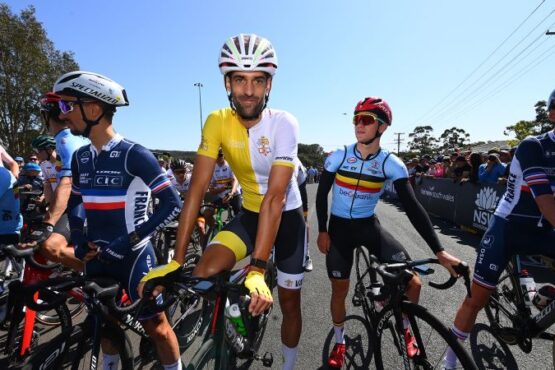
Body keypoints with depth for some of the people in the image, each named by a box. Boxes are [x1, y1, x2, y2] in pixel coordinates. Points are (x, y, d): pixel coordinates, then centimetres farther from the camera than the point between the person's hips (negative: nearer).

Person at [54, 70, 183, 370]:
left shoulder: (134, 155, -17)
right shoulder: (80, 157, 5)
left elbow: (172, 205, -19)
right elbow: (75, 201, 19)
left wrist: (129, 241, -21)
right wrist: (79, 241, 4)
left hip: (133, 256, -6)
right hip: (97, 257, 7)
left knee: (155, 325, 6)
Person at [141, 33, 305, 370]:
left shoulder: (284, 124, -23)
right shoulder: (217, 122, -15)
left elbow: (275, 197, -31)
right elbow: (197, 188, -17)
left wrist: (257, 270, -36)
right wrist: (177, 260, -21)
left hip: (287, 216, -2)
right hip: (249, 213, 2)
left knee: (289, 302, 8)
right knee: (204, 275, -20)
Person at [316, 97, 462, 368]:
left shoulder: (391, 164, -13)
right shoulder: (338, 157, -12)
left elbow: (412, 207, -15)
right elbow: (322, 194, -1)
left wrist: (439, 251, -20)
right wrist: (322, 231, -6)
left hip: (369, 226, 1)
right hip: (339, 228, 0)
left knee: (413, 282, -10)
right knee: (339, 289, 6)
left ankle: (405, 330, 23)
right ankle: (339, 343, 35)